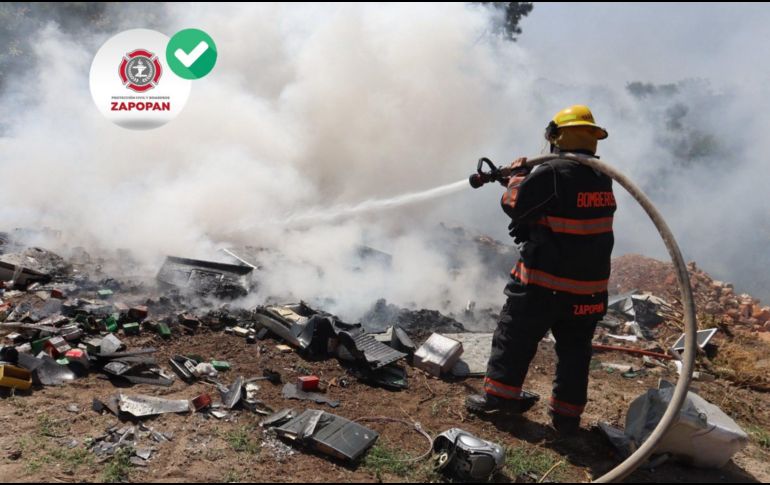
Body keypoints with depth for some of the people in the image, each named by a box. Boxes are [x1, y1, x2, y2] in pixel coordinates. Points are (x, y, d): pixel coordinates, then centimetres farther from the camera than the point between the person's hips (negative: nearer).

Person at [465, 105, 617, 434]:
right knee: (574, 347, 14)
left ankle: (499, 395, 19)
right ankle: (567, 413, 21)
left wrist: (517, 175, 6)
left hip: (544, 282, -6)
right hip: (589, 287, 6)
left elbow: (515, 204, -10)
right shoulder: (602, 178, 5)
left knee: (515, 335, 11)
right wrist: (527, 178, 14)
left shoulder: (552, 174, -18)